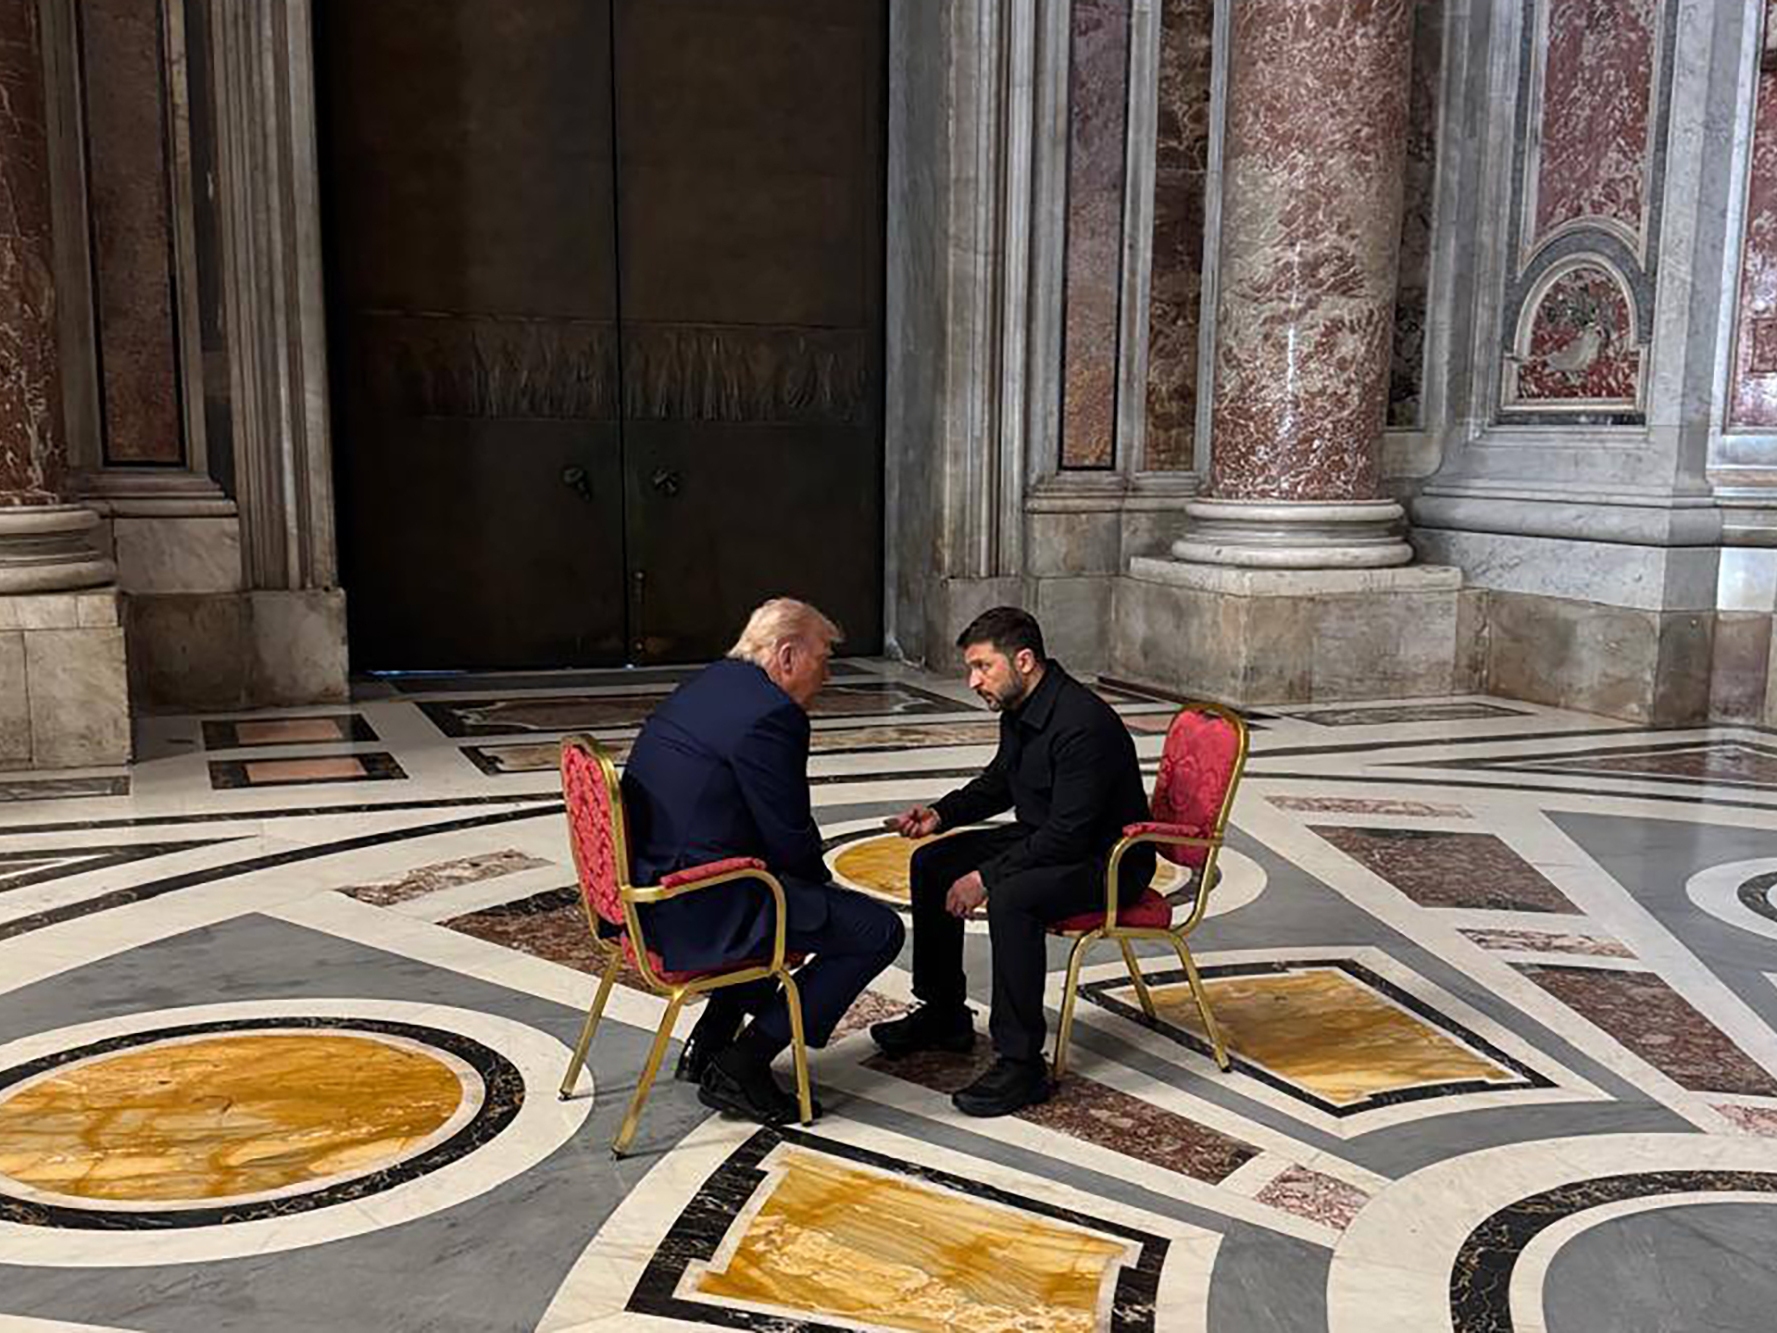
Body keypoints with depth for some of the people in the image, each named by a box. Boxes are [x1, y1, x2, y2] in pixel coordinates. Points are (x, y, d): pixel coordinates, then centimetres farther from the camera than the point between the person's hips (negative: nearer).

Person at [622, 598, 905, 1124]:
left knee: (806, 896, 32)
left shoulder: (707, 683, 13)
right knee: (878, 930, -4)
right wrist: (819, 878, 8)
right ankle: (741, 1066, 0)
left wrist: (811, 876, 18)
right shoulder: (770, 714, -17)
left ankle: (710, 1042, 29)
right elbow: (791, 838, -13)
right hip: (699, 910, -10)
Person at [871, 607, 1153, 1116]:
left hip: (1106, 861, -10)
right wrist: (941, 814, 1)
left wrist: (987, 876, -26)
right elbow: (998, 783, 18)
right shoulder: (1019, 710, 1)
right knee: (933, 863, 6)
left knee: (1011, 898, -35)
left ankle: (1021, 1063, -23)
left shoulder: (1084, 724, -28)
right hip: (1046, 839, 10)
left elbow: (1068, 835, -30)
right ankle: (944, 1015, 20)